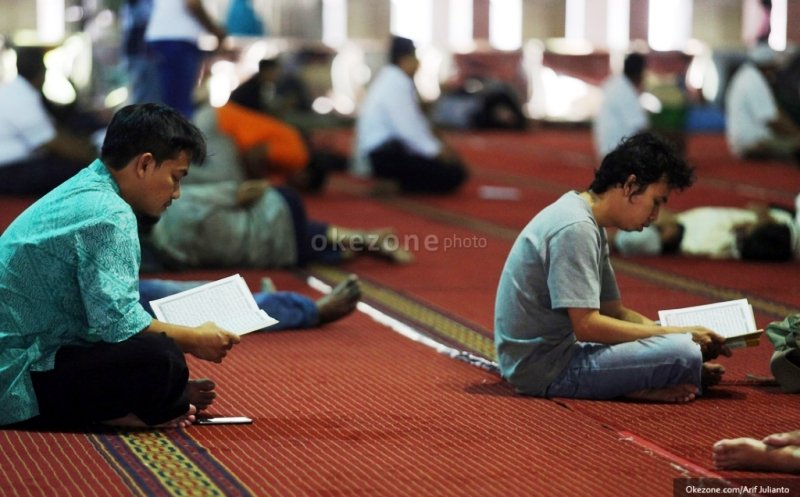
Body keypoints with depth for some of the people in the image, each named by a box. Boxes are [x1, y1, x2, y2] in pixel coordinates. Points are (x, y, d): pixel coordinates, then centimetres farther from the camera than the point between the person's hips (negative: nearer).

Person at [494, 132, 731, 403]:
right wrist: (679, 334, -15)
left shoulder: (590, 226, 15)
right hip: (543, 367, -11)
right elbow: (587, 325, -22)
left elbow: (614, 311, 18)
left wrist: (681, 332, 3)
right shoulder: (576, 228, -17)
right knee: (684, 353, -23)